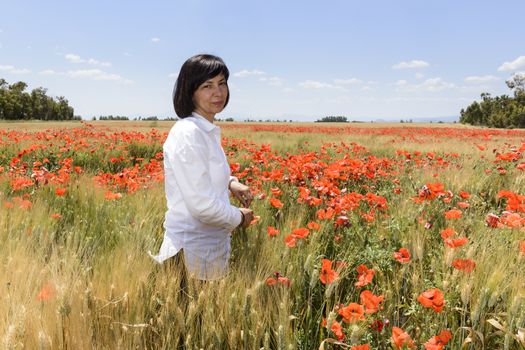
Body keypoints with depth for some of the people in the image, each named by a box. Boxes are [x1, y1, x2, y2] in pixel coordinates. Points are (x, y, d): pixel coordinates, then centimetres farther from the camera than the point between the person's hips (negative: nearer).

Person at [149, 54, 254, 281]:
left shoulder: (208, 131, 8)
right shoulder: (188, 133, -20)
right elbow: (201, 204, -25)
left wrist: (230, 182, 6)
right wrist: (239, 217, -8)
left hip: (213, 246, 9)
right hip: (192, 252, -9)